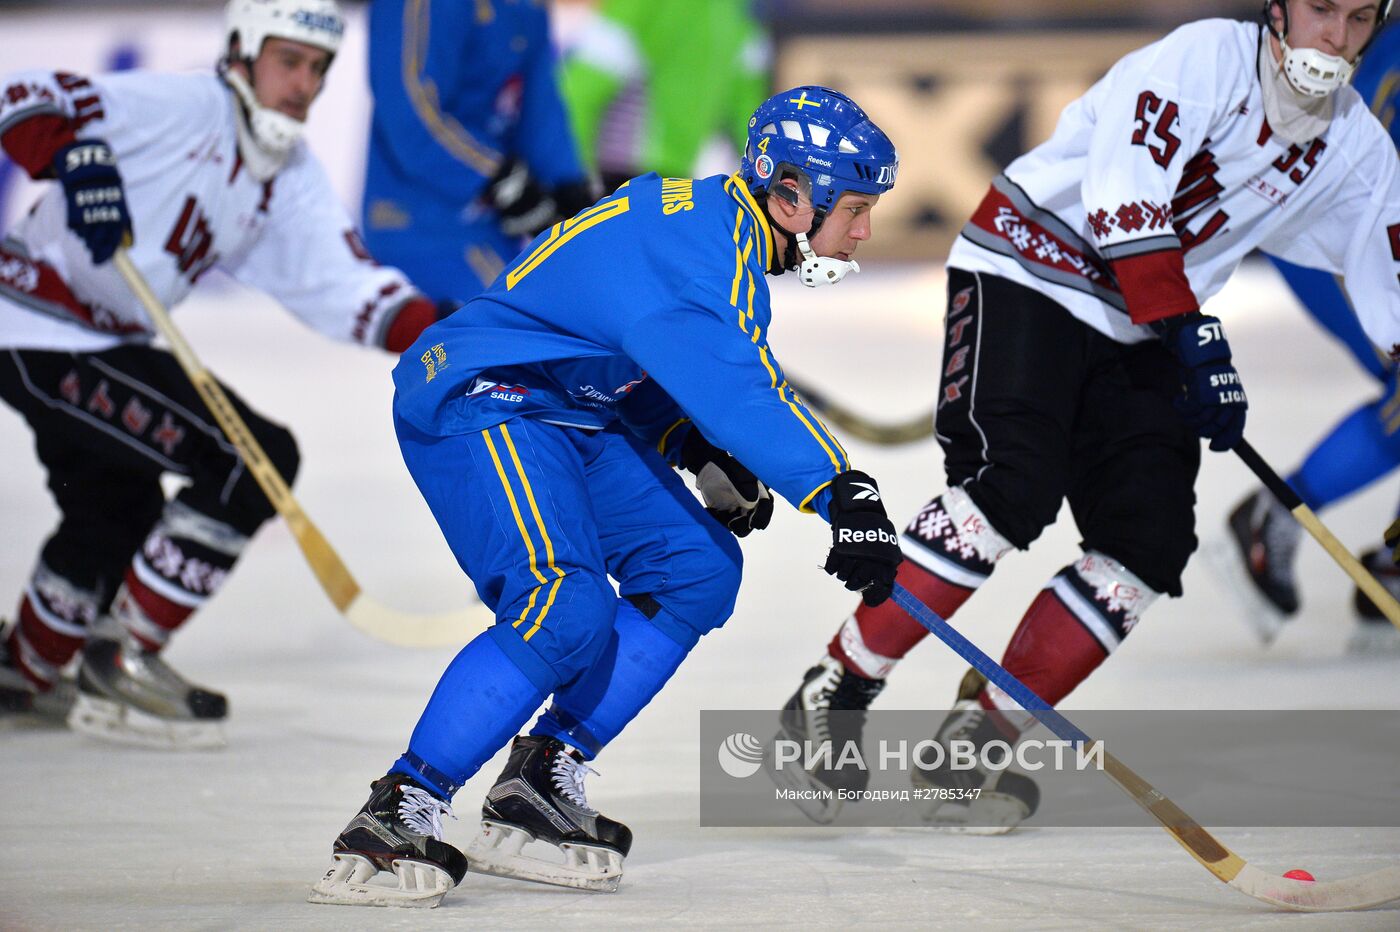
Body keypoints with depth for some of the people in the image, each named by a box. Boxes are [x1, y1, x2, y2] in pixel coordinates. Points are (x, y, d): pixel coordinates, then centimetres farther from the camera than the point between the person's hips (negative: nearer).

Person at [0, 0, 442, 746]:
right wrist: (75, 159, -42)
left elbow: (342, 285, -1)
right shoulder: (177, 110, -17)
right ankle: (124, 658, -8)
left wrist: (432, 327, -17)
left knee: (120, 514, 29)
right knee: (256, 460, -15)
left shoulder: (289, 179, 8)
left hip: (107, 342, 10)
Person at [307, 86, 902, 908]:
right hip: (478, 402, -11)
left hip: (572, 410, 11)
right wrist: (841, 492, -40)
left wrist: (703, 453, 4)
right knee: (567, 610, -26)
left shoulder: (723, 230, 9)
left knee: (697, 571, 2)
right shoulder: (692, 247, -23)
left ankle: (541, 781, 4)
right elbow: (732, 385, -35)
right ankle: (399, 811, -21)